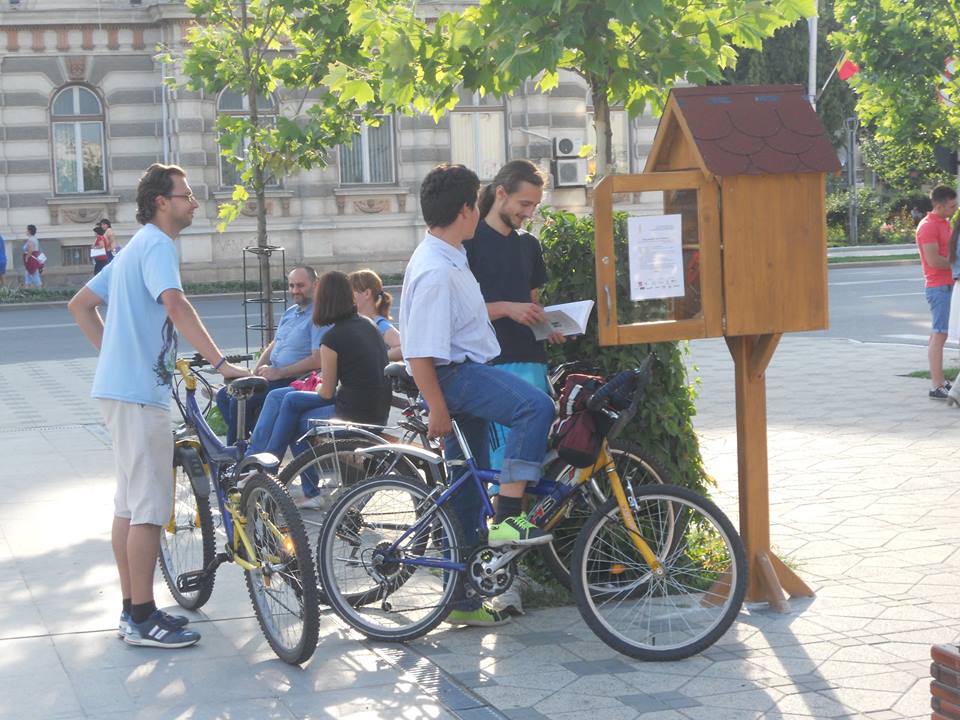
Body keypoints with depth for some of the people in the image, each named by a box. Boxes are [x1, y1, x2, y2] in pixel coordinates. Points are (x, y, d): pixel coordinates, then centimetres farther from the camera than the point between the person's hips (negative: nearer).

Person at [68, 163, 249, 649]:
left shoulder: (136, 247, 20)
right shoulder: (157, 245, -12)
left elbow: (79, 305, 25)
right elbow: (175, 305, -29)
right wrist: (220, 363, -31)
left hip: (120, 385, 11)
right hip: (139, 392, -11)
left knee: (129, 504, 14)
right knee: (150, 508, -7)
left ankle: (133, 609, 20)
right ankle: (143, 619, -3)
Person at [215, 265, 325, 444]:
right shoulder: (290, 312, 17)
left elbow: (318, 360, -23)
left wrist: (279, 372, -20)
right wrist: (253, 374, 6)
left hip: (293, 380, -10)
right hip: (273, 375, 10)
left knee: (240, 401, -22)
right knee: (223, 395, 4)